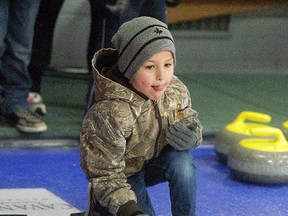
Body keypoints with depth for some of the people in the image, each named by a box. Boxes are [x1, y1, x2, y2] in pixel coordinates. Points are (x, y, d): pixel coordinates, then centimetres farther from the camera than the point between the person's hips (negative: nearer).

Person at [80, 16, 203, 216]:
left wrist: (192, 136, -22)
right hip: (124, 175, -4)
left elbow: (189, 119, 3)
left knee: (181, 159, -27)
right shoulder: (109, 114, -35)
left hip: (156, 163, 4)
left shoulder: (176, 91, -18)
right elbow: (105, 174, -28)